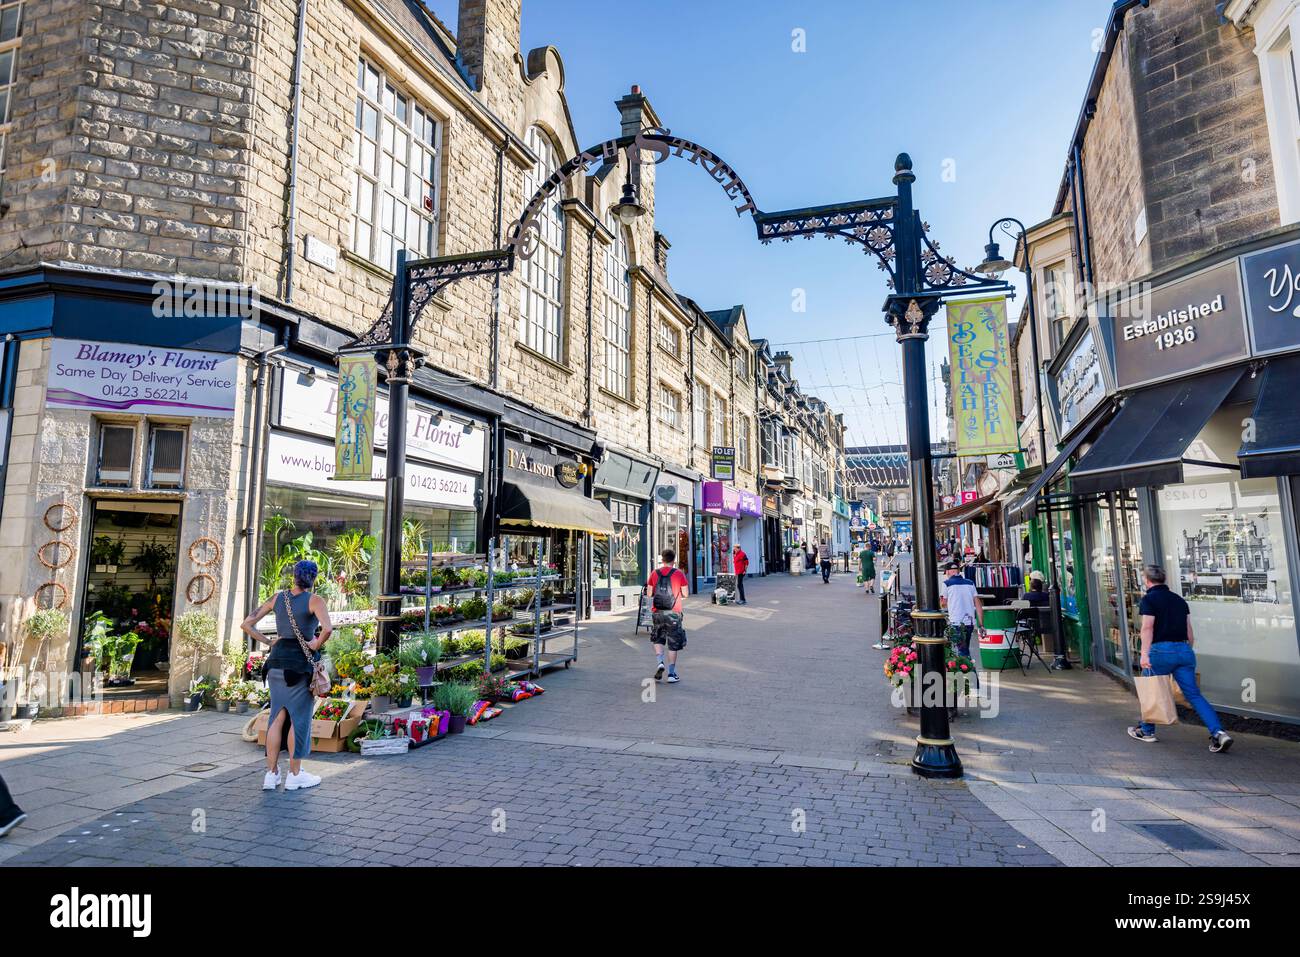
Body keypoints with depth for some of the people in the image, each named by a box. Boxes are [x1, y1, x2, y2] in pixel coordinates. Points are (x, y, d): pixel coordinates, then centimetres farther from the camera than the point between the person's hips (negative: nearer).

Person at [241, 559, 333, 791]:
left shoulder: (277, 597, 5)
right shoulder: (314, 600, -11)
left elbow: (246, 624, 6)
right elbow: (327, 629, -27)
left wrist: (269, 642, 8)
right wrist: (317, 645, -10)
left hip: (277, 660, 5)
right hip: (301, 661, -5)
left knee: (277, 716, 13)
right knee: (299, 717, 6)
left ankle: (271, 774, 18)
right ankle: (294, 775, 15)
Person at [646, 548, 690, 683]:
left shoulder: (654, 573, 0)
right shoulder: (679, 573, -6)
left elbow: (649, 593, 1)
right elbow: (685, 593, -4)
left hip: (658, 612, 2)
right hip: (674, 613, -2)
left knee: (658, 639, 20)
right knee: (673, 644, 7)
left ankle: (660, 662, -1)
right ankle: (671, 673, 10)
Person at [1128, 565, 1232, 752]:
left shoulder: (1148, 599, -5)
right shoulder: (1179, 600, 15)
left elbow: (1147, 628, -15)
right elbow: (1189, 631, 17)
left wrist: (1144, 653, -18)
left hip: (1161, 650, -5)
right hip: (1184, 650, 6)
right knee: (1194, 694, 5)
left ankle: (1146, 731, 23)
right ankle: (1218, 732, -10)